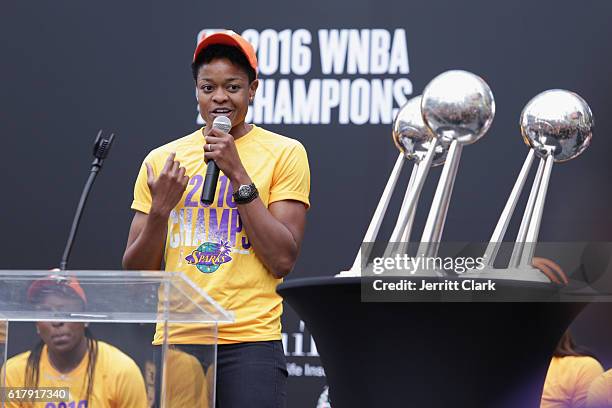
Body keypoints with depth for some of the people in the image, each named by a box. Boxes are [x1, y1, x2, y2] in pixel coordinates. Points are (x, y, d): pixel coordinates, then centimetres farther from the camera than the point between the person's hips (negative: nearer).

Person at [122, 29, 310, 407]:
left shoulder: (284, 153, 2)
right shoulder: (161, 160, 10)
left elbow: (282, 260, -7)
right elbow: (136, 272, 10)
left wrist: (238, 174, -10)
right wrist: (160, 209, -7)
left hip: (250, 344, -3)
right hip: (176, 341, 3)